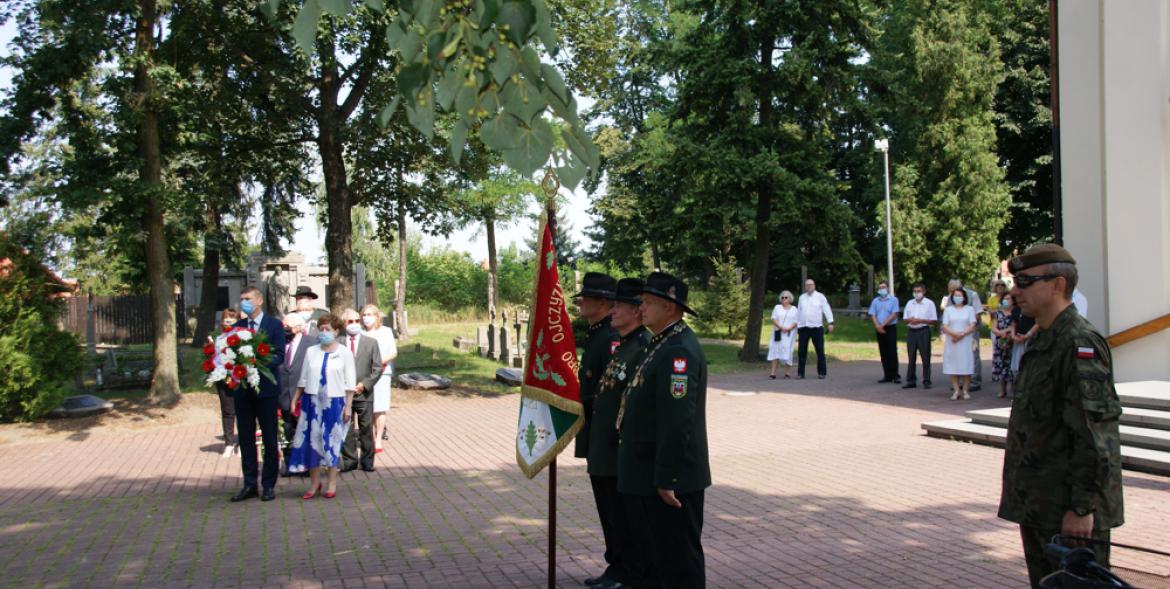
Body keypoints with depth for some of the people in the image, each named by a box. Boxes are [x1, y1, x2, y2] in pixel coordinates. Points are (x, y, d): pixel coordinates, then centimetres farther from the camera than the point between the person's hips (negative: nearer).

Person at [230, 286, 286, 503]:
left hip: (266, 389, -4)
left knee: (269, 440, 4)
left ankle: (269, 485, 12)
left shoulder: (274, 325, -3)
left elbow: (279, 355, -11)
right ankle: (249, 484, 17)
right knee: (245, 439, 9)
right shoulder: (237, 326, 10)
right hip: (243, 389, 4)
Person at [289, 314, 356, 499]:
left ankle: (331, 483, 14)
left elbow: (350, 382, -3)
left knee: (332, 441, 3)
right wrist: (295, 399, 7)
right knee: (311, 440, 3)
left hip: (334, 402, -3)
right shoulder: (311, 352, 7)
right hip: (312, 401, 3)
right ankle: (314, 483, 14)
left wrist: (348, 406, -8)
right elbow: (303, 379, 11)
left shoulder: (344, 352, -2)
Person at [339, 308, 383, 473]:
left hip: (365, 393, 0)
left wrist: (364, 384, -9)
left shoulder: (371, 342, 5)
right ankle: (349, 460, 14)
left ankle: (367, 460, 16)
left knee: (366, 428, 5)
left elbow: (377, 368, 3)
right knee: (345, 429, 4)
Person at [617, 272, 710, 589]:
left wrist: (667, 480, -23)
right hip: (654, 473, 10)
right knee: (665, 550, 19)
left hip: (672, 477, -10)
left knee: (680, 555, 1)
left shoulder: (679, 349, -20)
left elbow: (678, 421, -25)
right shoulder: (663, 343, 13)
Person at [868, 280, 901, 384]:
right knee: (883, 353, 5)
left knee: (892, 352, -7)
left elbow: (894, 315, -8)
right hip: (879, 329, 4)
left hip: (890, 328, -4)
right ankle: (887, 376, 9)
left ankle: (895, 376, -5)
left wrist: (883, 325, -12)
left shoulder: (893, 300, 0)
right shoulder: (875, 301, 11)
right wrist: (878, 326, -11)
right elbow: (873, 315, 5)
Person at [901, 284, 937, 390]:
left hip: (923, 331, -4)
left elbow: (934, 320, -5)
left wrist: (920, 320, -15)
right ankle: (911, 381, 12)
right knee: (911, 357, 7)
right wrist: (910, 320, -9)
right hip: (911, 331, 4)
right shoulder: (909, 303, 12)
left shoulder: (929, 303, -1)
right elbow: (904, 319, 14)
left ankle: (926, 381, 4)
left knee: (925, 357, -1)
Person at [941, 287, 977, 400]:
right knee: (953, 366, -3)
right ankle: (956, 391, 0)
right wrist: (954, 334, -15)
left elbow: (973, 326, 0)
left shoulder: (970, 309, 9)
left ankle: (965, 391, 1)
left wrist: (962, 334, -14)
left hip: (966, 341, -1)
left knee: (966, 366, -4)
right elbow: (945, 326, 2)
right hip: (951, 342, 1)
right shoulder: (948, 309, 12)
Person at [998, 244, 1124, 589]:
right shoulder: (1042, 342, 14)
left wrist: (1082, 507, -22)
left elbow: (1095, 434, -22)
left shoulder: (1081, 344, -17)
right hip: (1037, 506, 10)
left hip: (1069, 512, -10)